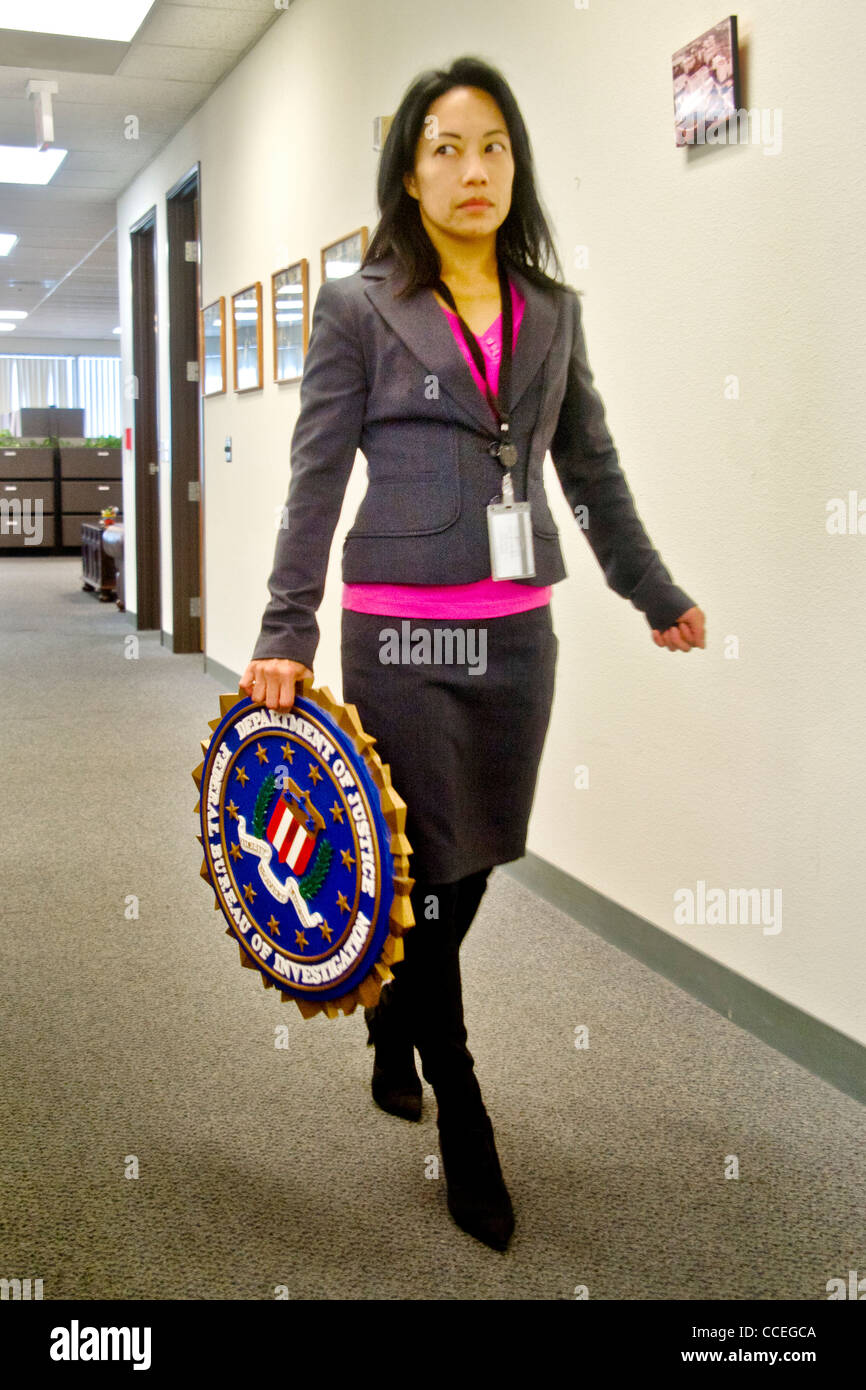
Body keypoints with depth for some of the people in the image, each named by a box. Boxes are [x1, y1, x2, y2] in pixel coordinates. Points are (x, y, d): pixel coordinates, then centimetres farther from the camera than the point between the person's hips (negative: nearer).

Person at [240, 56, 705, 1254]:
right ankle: (465, 1131, 18)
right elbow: (316, 480, -4)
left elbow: (593, 471, 17)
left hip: (518, 633, 5)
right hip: (402, 634, -4)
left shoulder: (554, 311, 11)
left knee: (473, 865, 12)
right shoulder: (358, 308, 0)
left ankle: (393, 1033, 39)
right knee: (423, 873, 2)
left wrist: (657, 593, 22)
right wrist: (287, 635, -11)